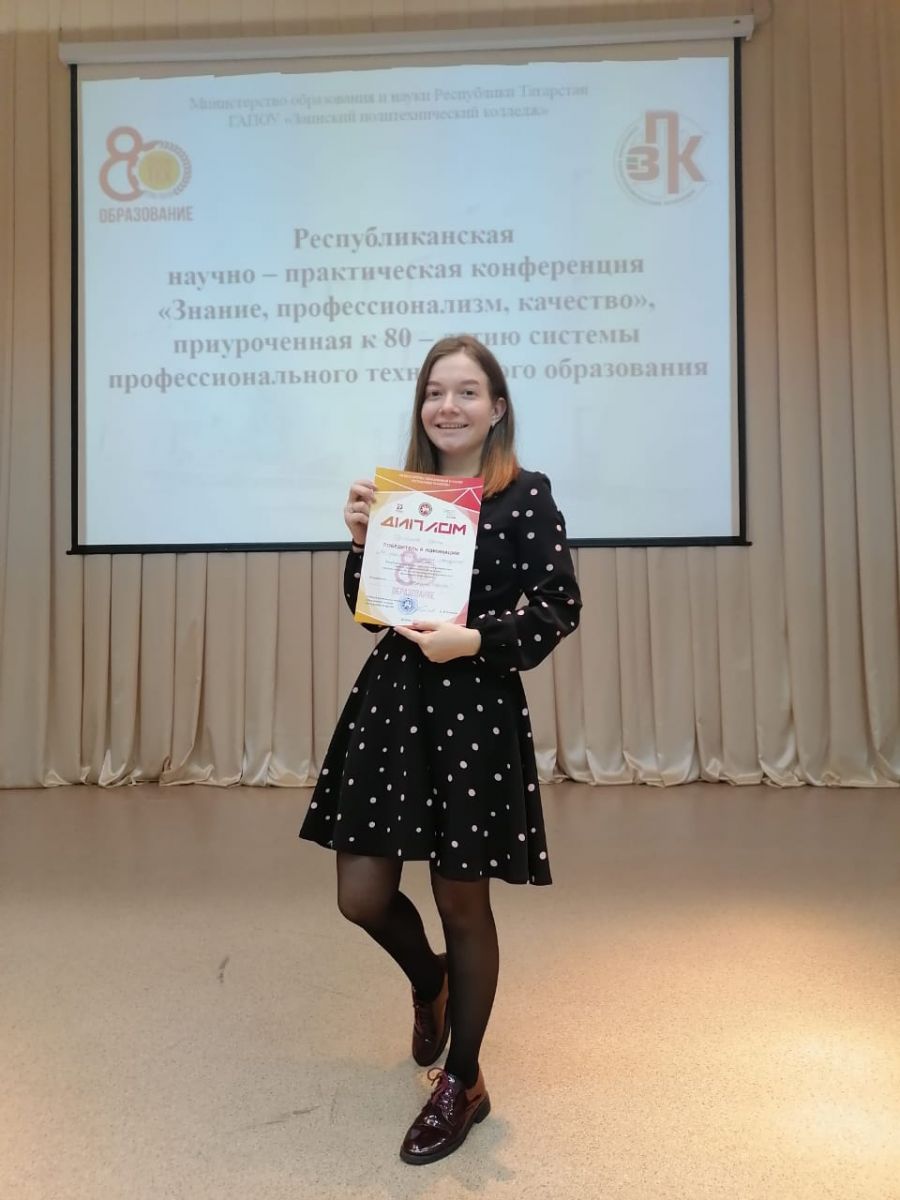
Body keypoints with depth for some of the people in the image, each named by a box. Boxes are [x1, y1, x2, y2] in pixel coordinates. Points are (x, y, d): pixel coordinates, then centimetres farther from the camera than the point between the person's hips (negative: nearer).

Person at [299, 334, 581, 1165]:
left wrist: (477, 640, -20)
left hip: (477, 711, -4)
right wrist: (362, 539, -6)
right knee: (361, 897, 7)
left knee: (463, 901, 9)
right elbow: (369, 610, 9)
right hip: (391, 701, 5)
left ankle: (464, 1085, 32)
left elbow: (560, 608, -7)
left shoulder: (527, 496, -5)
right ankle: (429, 980, 44)